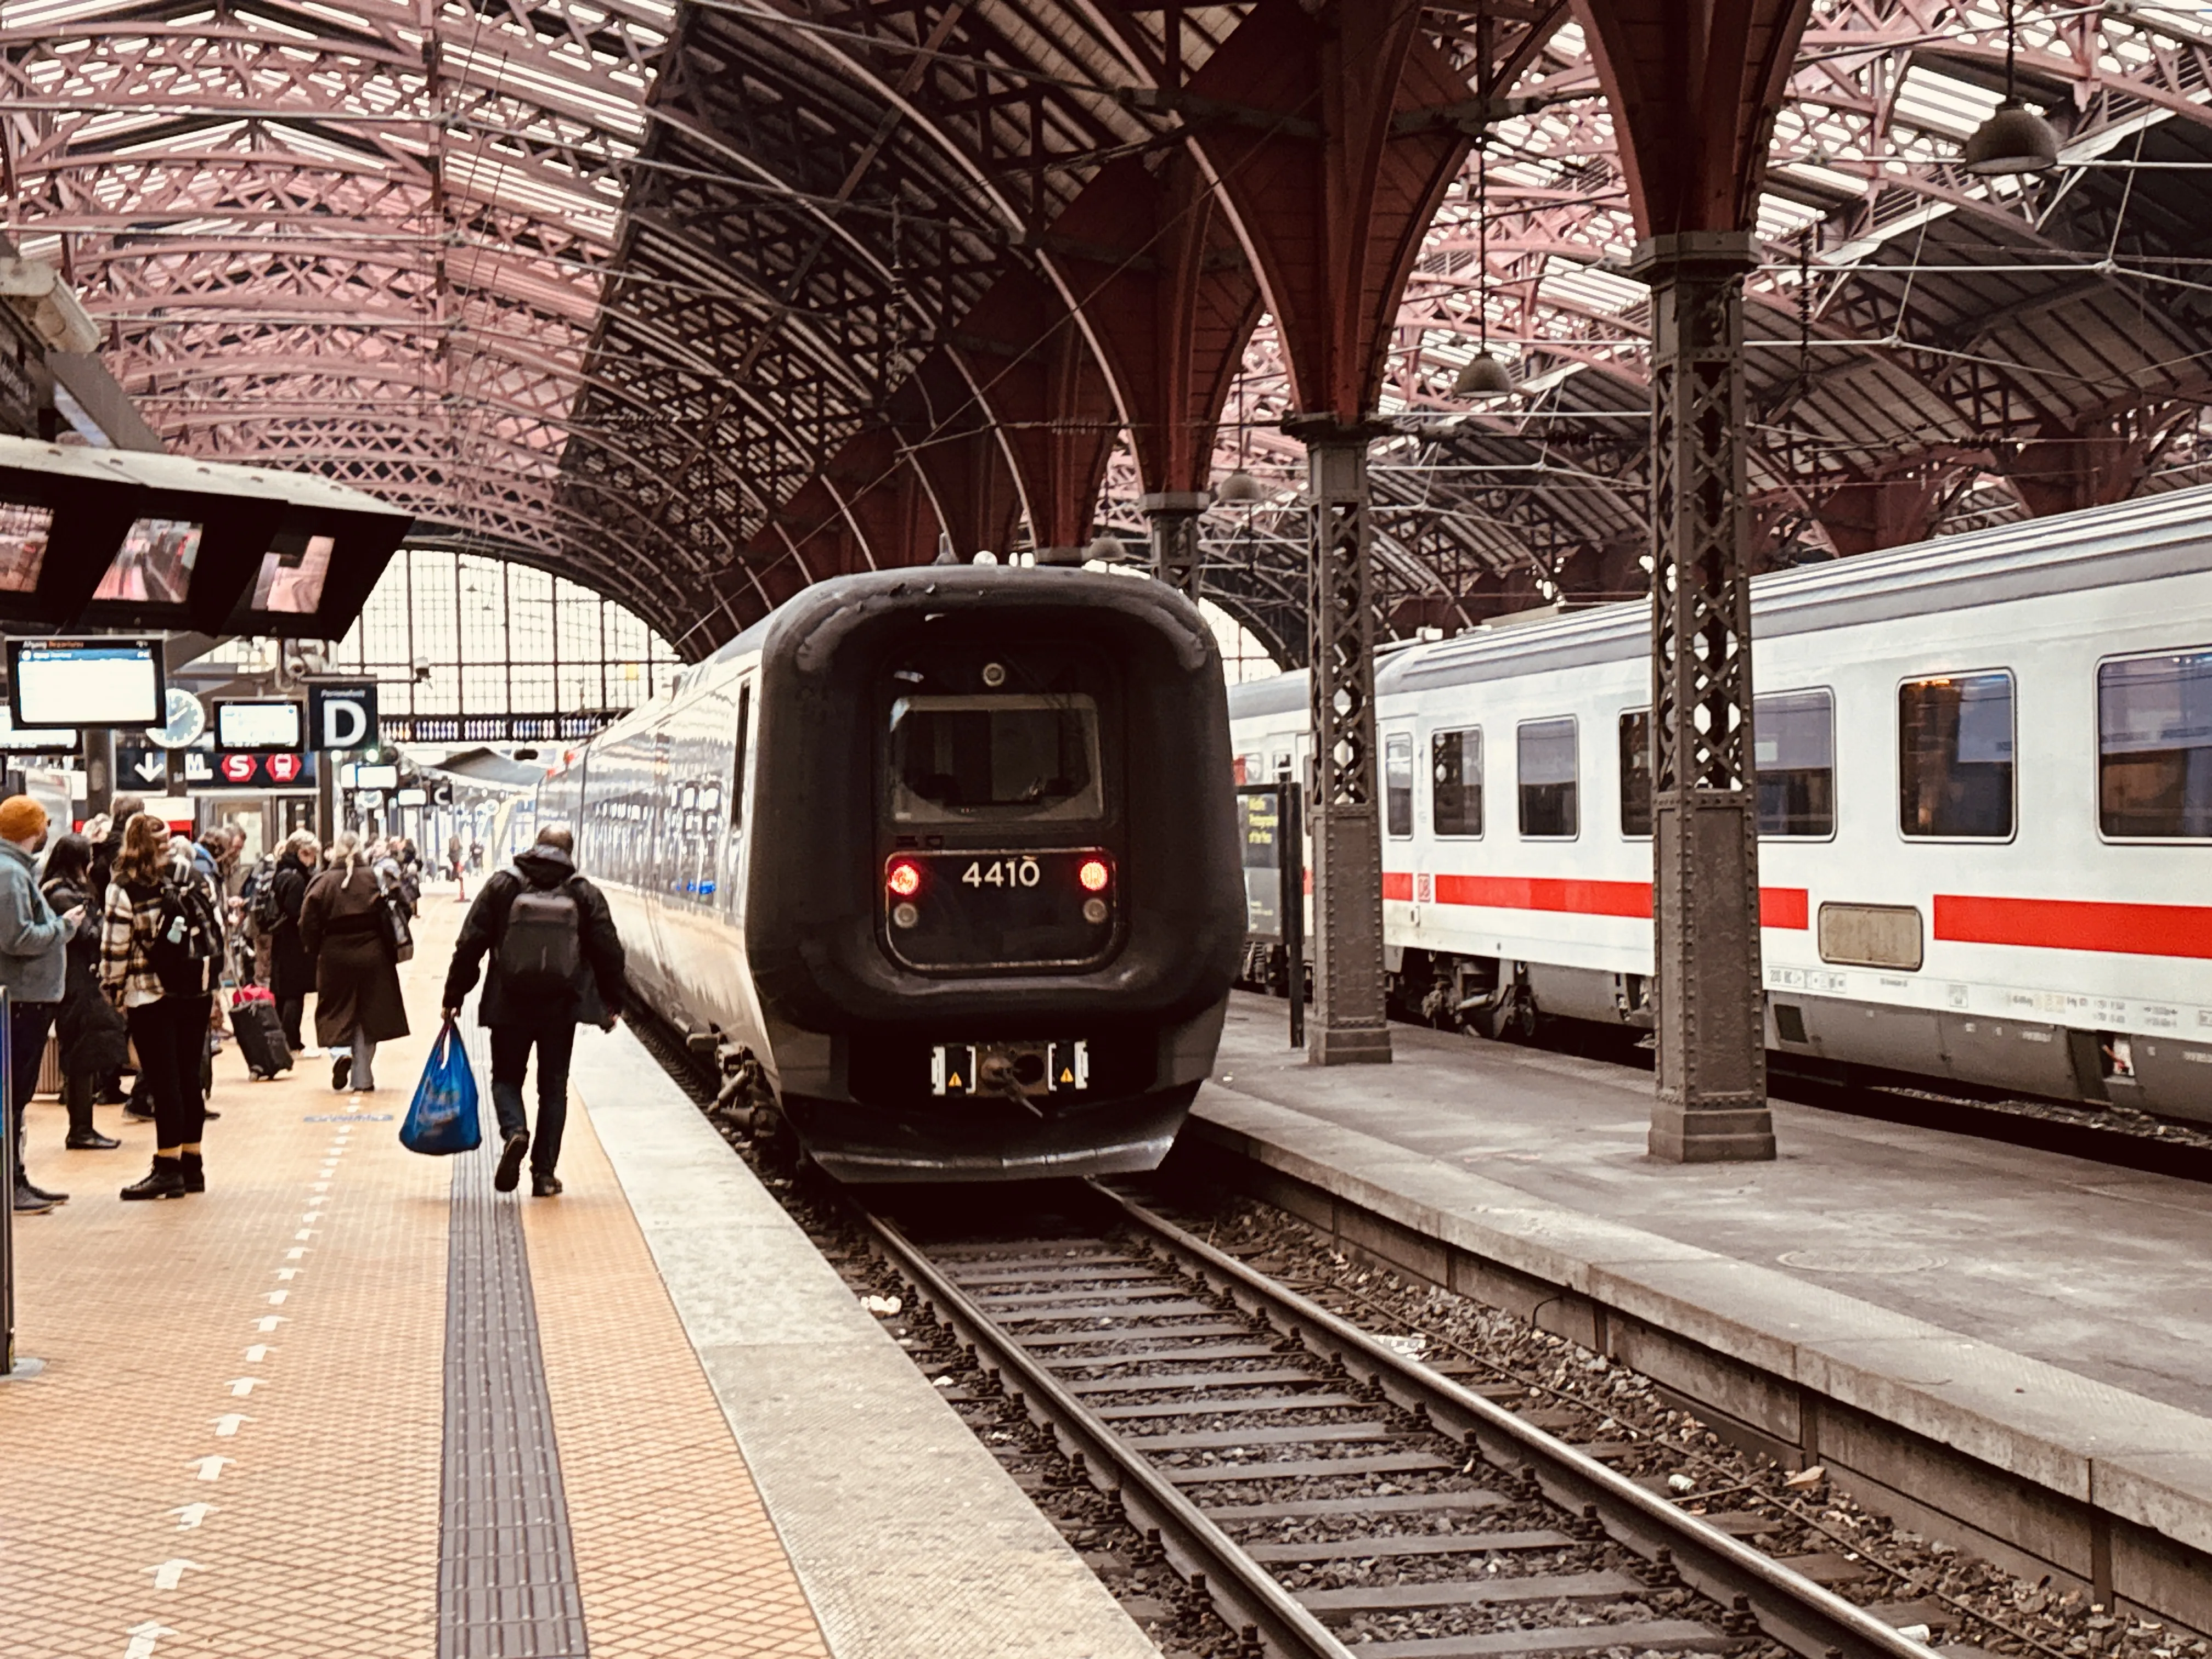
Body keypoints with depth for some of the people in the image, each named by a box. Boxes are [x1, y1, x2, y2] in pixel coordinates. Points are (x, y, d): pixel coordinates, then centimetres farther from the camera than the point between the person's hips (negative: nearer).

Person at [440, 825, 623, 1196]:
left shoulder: (501, 886, -1)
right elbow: (609, 951, 1)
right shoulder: (585, 894, 0)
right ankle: (544, 1172, 7)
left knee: (506, 1076, 14)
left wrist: (454, 996, 4)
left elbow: (471, 944, -2)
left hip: (509, 1005, -1)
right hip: (562, 1009, 1)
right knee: (553, 1085, 10)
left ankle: (514, 1131, -16)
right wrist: (613, 1003, 12)